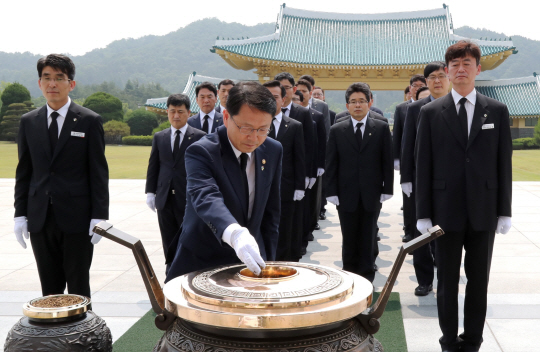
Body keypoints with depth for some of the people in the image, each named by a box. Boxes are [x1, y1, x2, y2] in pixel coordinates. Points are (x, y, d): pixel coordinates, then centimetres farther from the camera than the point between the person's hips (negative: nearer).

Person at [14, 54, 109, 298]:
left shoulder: (89, 121, -1)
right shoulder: (28, 122, 9)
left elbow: (99, 172, -3)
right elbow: (23, 172, 11)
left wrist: (99, 216, -9)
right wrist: (20, 214, 5)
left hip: (76, 218, -3)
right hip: (40, 220, 3)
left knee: (78, 287, 5)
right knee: (49, 288, 10)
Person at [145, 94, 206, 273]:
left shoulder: (199, 137, -1)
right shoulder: (159, 137, 12)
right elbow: (153, 166, 14)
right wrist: (150, 192, 5)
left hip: (188, 200, -4)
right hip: (165, 199, 4)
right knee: (169, 246, 11)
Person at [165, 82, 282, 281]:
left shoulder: (273, 151, 0)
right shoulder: (200, 152, -18)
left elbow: (271, 211, 7)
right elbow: (205, 198, -36)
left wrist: (267, 261, 3)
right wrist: (235, 234, -54)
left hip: (251, 261, 4)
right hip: (202, 265, -4)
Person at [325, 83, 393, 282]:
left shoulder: (381, 128, 3)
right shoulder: (336, 131, 4)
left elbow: (387, 161, 2)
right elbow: (331, 165, 2)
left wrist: (386, 190, -4)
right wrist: (332, 193, -4)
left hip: (371, 195, 0)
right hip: (346, 196, 1)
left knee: (368, 241, 8)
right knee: (349, 241, 9)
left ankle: (366, 278, 20)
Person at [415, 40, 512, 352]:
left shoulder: (497, 111, 4)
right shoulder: (431, 112, 1)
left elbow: (504, 163, 4)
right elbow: (423, 165, 0)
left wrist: (505, 210, 1)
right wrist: (423, 214, -3)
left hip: (483, 211, 1)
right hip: (447, 210, -1)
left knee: (479, 280, 10)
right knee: (447, 281, 8)